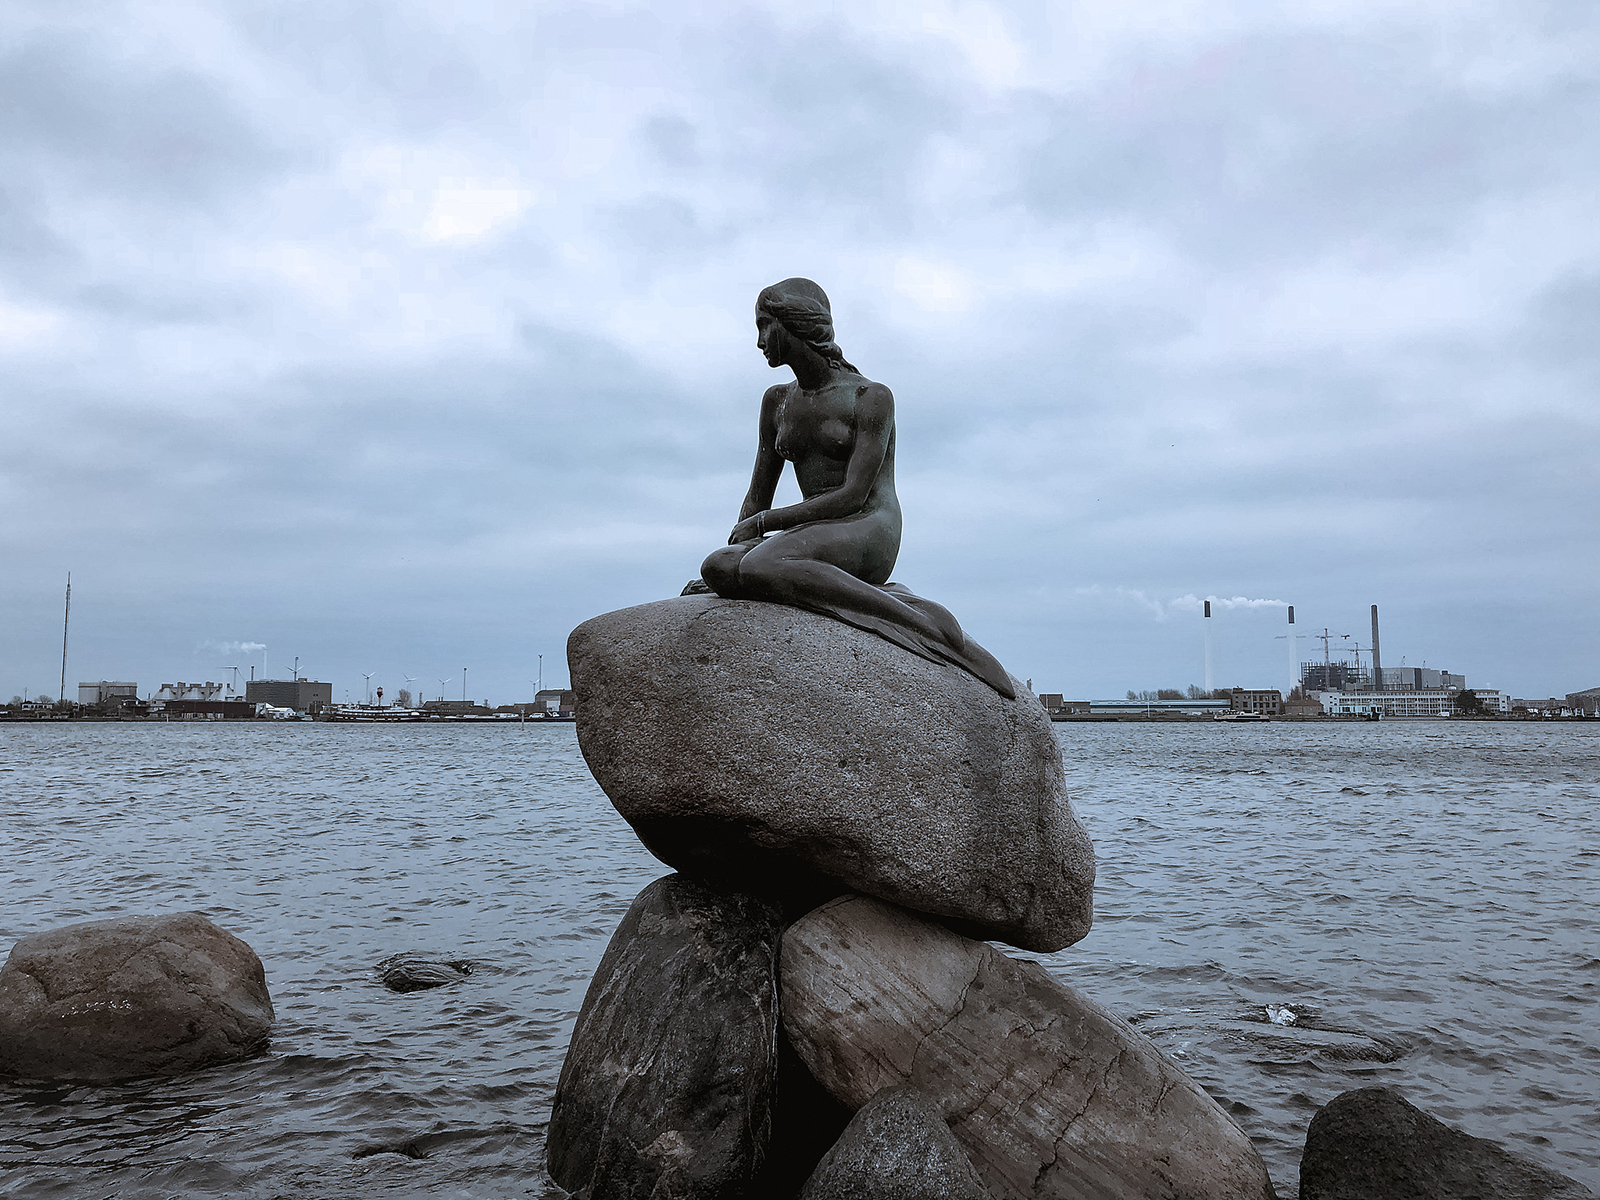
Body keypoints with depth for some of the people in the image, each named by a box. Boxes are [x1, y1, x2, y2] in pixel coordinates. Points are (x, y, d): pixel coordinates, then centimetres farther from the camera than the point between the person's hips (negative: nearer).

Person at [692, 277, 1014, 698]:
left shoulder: (871, 397, -3)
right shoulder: (777, 402, 18)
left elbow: (852, 496, -11)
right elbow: (757, 497, 20)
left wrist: (763, 522, -9)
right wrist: (730, 559, 4)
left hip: (869, 531, -7)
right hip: (814, 538, 7)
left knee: (756, 567, -36)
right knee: (717, 569, -22)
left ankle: (929, 628, -33)